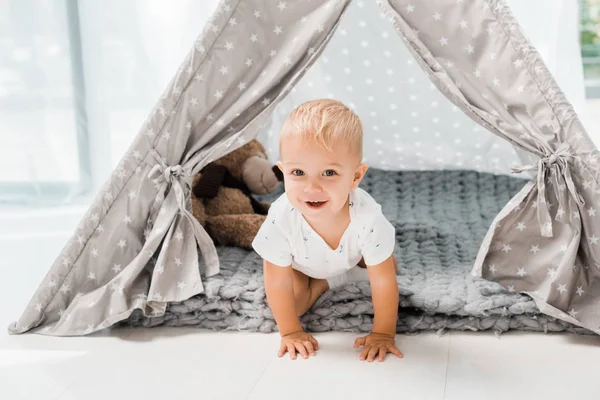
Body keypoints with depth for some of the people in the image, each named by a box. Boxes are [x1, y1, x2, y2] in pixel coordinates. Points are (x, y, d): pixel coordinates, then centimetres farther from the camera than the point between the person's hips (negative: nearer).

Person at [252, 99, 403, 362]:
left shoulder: (367, 217, -44)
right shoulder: (281, 218, -43)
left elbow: (383, 281, -32)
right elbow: (278, 282, -29)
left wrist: (383, 333, -27)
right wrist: (290, 332, -22)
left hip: (353, 255, 1)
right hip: (303, 264, -1)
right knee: (293, 303, -16)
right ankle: (323, 282, 14)